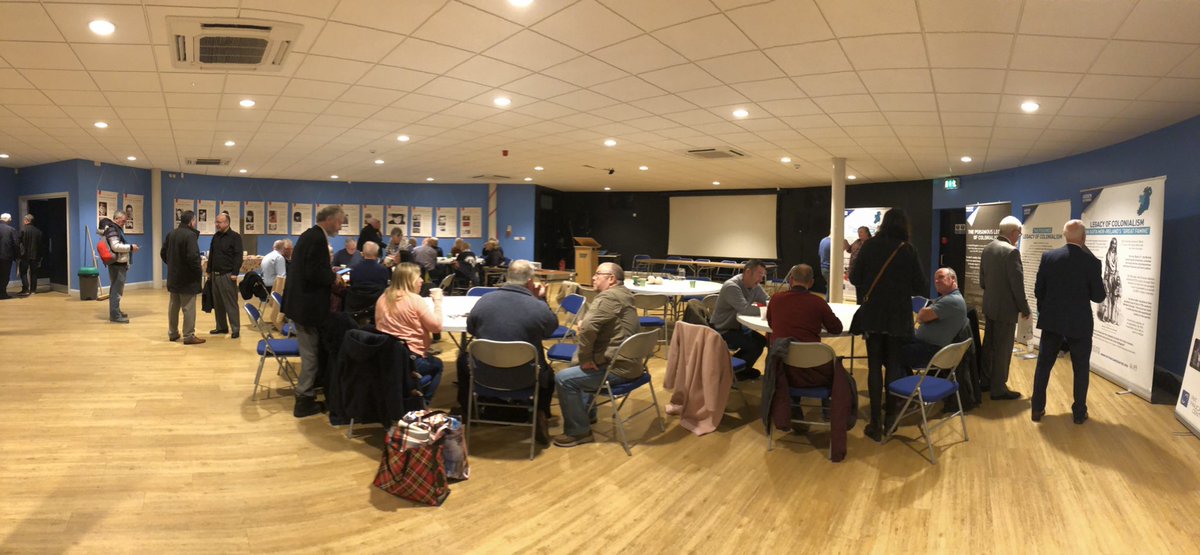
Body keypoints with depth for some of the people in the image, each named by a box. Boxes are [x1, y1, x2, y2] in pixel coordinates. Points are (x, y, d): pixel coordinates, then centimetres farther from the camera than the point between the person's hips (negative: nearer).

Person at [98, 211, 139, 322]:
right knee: (117, 289, -10)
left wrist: (129, 248, 10)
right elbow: (115, 246, -22)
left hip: (119, 263, 11)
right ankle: (115, 315, -11)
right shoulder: (112, 229, -13)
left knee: (115, 288, 16)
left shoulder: (116, 229, 19)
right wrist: (130, 247, -16)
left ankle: (115, 312, 25)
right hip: (117, 264, -11)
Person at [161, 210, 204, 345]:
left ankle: (172, 333, 26)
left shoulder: (171, 234, 9)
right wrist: (199, 272, -13)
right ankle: (189, 336, -2)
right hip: (187, 278, -9)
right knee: (188, 308, -4)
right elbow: (193, 257, -25)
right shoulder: (190, 235, -19)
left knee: (173, 306, 17)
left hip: (173, 276, 9)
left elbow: (163, 253, 15)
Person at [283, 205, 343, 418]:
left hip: (300, 301, 10)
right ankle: (304, 400, 7)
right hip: (308, 304, -10)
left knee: (309, 351, 19)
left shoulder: (310, 235, 13)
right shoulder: (318, 239, -19)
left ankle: (305, 394, 29)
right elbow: (314, 273, -25)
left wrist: (330, 274, 11)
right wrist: (334, 277, -10)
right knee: (311, 353, -1)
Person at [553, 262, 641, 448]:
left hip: (618, 367, -11)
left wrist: (585, 358, -17)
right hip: (629, 361, 11)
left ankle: (578, 432, -3)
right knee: (579, 369, 30)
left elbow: (588, 328, -29)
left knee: (564, 379, -12)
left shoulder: (608, 297, -17)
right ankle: (585, 413, 33)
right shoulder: (623, 295, 16)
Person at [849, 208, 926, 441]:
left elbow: (854, 278, -1)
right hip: (899, 316, 0)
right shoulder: (908, 250, -6)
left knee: (874, 366, 4)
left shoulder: (869, 246, -4)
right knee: (894, 365, 13)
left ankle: (875, 423, 3)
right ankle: (890, 416, 22)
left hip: (872, 314, 0)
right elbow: (921, 287, -5)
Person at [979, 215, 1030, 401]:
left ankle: (986, 380, 29)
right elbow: (1017, 284, -18)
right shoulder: (1011, 251, -19)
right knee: (1002, 348, 0)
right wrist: (1025, 308, -8)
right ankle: (998, 388, 7)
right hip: (1006, 308, -8)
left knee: (989, 345, 17)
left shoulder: (987, 248, 6)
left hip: (989, 305, 8)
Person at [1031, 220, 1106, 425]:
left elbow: (1038, 291, 0)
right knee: (1081, 369, 13)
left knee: (1043, 366, 11)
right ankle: (1079, 413, 18)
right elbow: (1098, 297, -7)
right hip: (1079, 323, -2)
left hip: (1051, 321, 2)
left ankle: (1037, 409, 15)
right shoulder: (1092, 262, -12)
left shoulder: (1048, 256, -6)